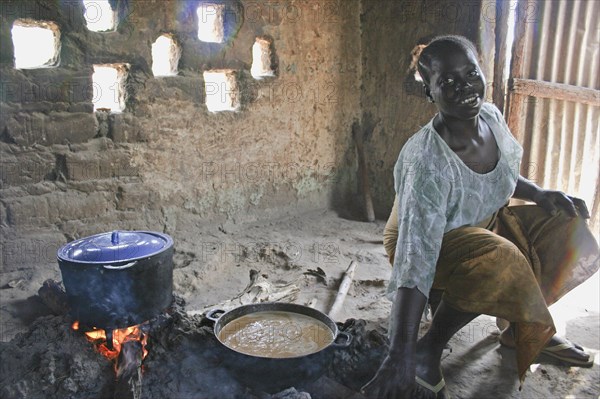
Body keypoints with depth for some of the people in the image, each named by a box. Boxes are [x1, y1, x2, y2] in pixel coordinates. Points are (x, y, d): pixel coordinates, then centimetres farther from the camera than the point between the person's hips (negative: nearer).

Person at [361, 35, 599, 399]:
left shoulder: (491, 116, -13)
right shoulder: (427, 162, -36)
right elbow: (415, 262, -41)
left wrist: (539, 194, -6)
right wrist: (400, 354, -45)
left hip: (486, 225, 8)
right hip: (437, 243, -8)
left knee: (567, 226, 2)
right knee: (500, 262, -34)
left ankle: (523, 327, 15)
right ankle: (428, 350, -15)